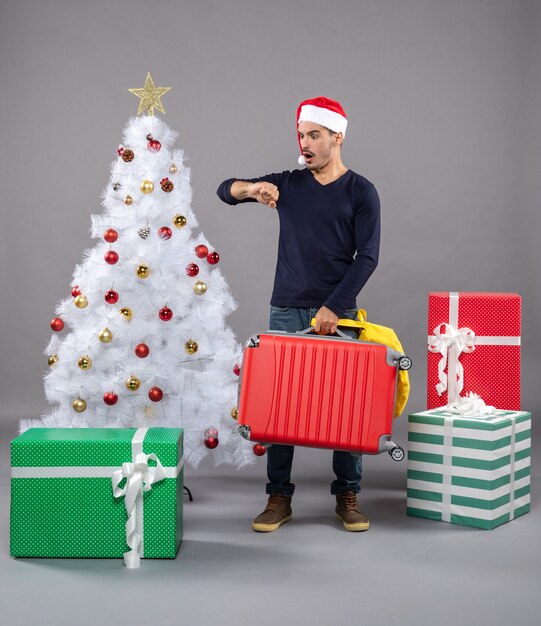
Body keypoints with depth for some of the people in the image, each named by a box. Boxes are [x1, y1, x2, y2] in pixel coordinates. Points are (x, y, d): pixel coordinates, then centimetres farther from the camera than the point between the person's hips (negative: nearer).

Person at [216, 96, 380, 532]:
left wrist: (334, 307, -14)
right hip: (286, 312, 2)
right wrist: (251, 188, -14)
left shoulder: (361, 192, 2)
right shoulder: (288, 185, 9)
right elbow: (225, 189, 9)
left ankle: (348, 496, 13)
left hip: (338, 313, -2)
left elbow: (367, 257, -5)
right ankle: (279, 497, 9)